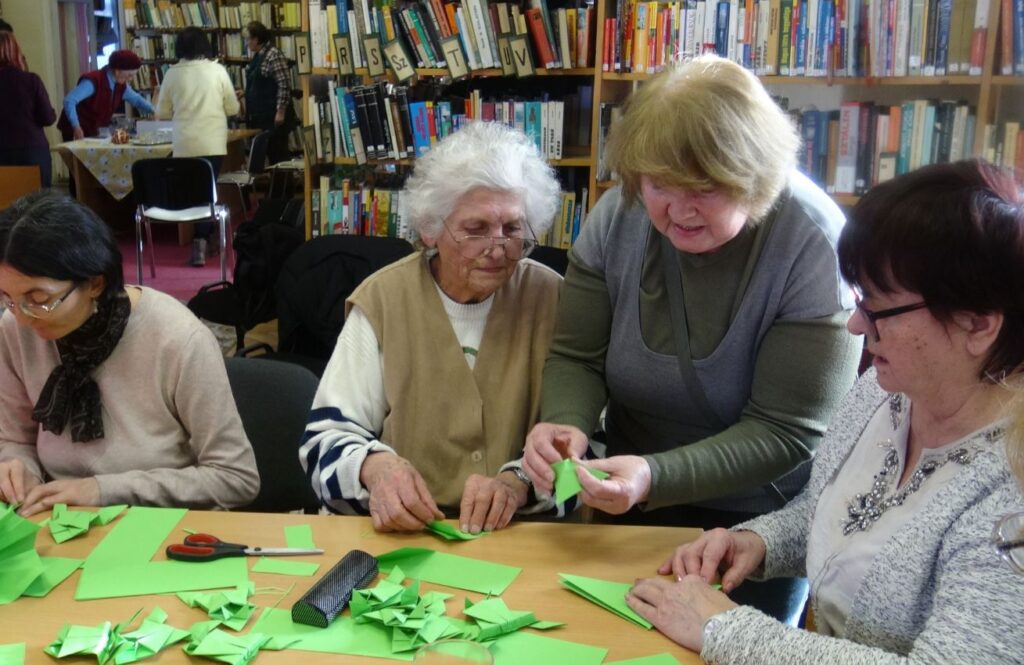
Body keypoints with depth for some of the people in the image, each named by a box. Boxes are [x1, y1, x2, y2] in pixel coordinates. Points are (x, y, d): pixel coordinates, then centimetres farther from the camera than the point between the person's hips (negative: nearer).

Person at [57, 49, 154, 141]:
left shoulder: (121, 86, 1)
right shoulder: (93, 81, -24)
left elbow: (137, 100, 19)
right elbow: (69, 101, -31)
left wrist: (152, 111, 0)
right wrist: (76, 127, -43)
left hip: (93, 132, 7)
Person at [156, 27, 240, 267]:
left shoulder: (172, 73, 1)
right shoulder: (217, 69, -1)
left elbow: (161, 112, 8)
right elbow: (233, 108, 5)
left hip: (185, 145, 1)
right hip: (213, 143, -1)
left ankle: (203, 240, 14)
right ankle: (201, 242, -2)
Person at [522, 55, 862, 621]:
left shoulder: (814, 247, -25)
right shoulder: (620, 214, -14)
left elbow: (786, 433, -25)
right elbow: (576, 358, -7)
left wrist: (654, 477, -38)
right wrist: (564, 425, -29)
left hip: (758, 525, -3)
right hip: (627, 511, 4)